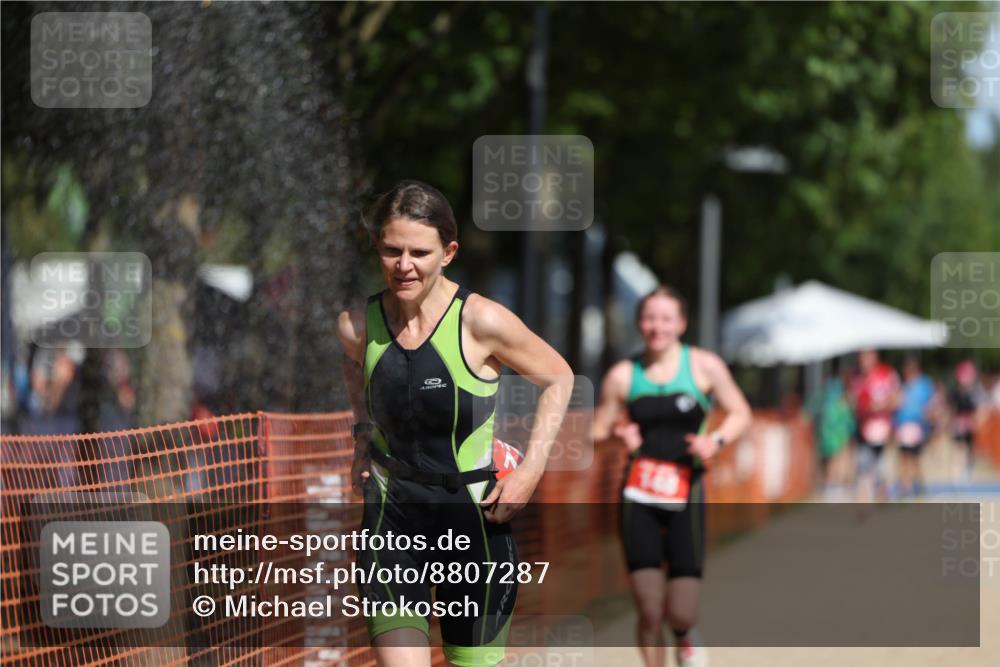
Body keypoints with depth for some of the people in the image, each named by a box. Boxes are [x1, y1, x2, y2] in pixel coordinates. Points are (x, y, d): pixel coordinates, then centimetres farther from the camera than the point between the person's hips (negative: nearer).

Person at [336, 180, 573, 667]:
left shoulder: (481, 322, -14)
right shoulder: (357, 325, -3)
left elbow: (557, 378, 2)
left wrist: (530, 469, -7)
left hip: (474, 521, -2)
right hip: (391, 518, 2)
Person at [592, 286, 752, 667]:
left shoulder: (704, 366, 1)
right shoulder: (623, 375, 3)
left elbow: (740, 414, 8)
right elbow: (597, 432, 9)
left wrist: (716, 439, -11)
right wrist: (618, 435, -14)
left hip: (685, 494, 0)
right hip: (639, 495, 1)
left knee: (679, 613, -7)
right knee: (649, 612, -6)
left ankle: (685, 636, 31)